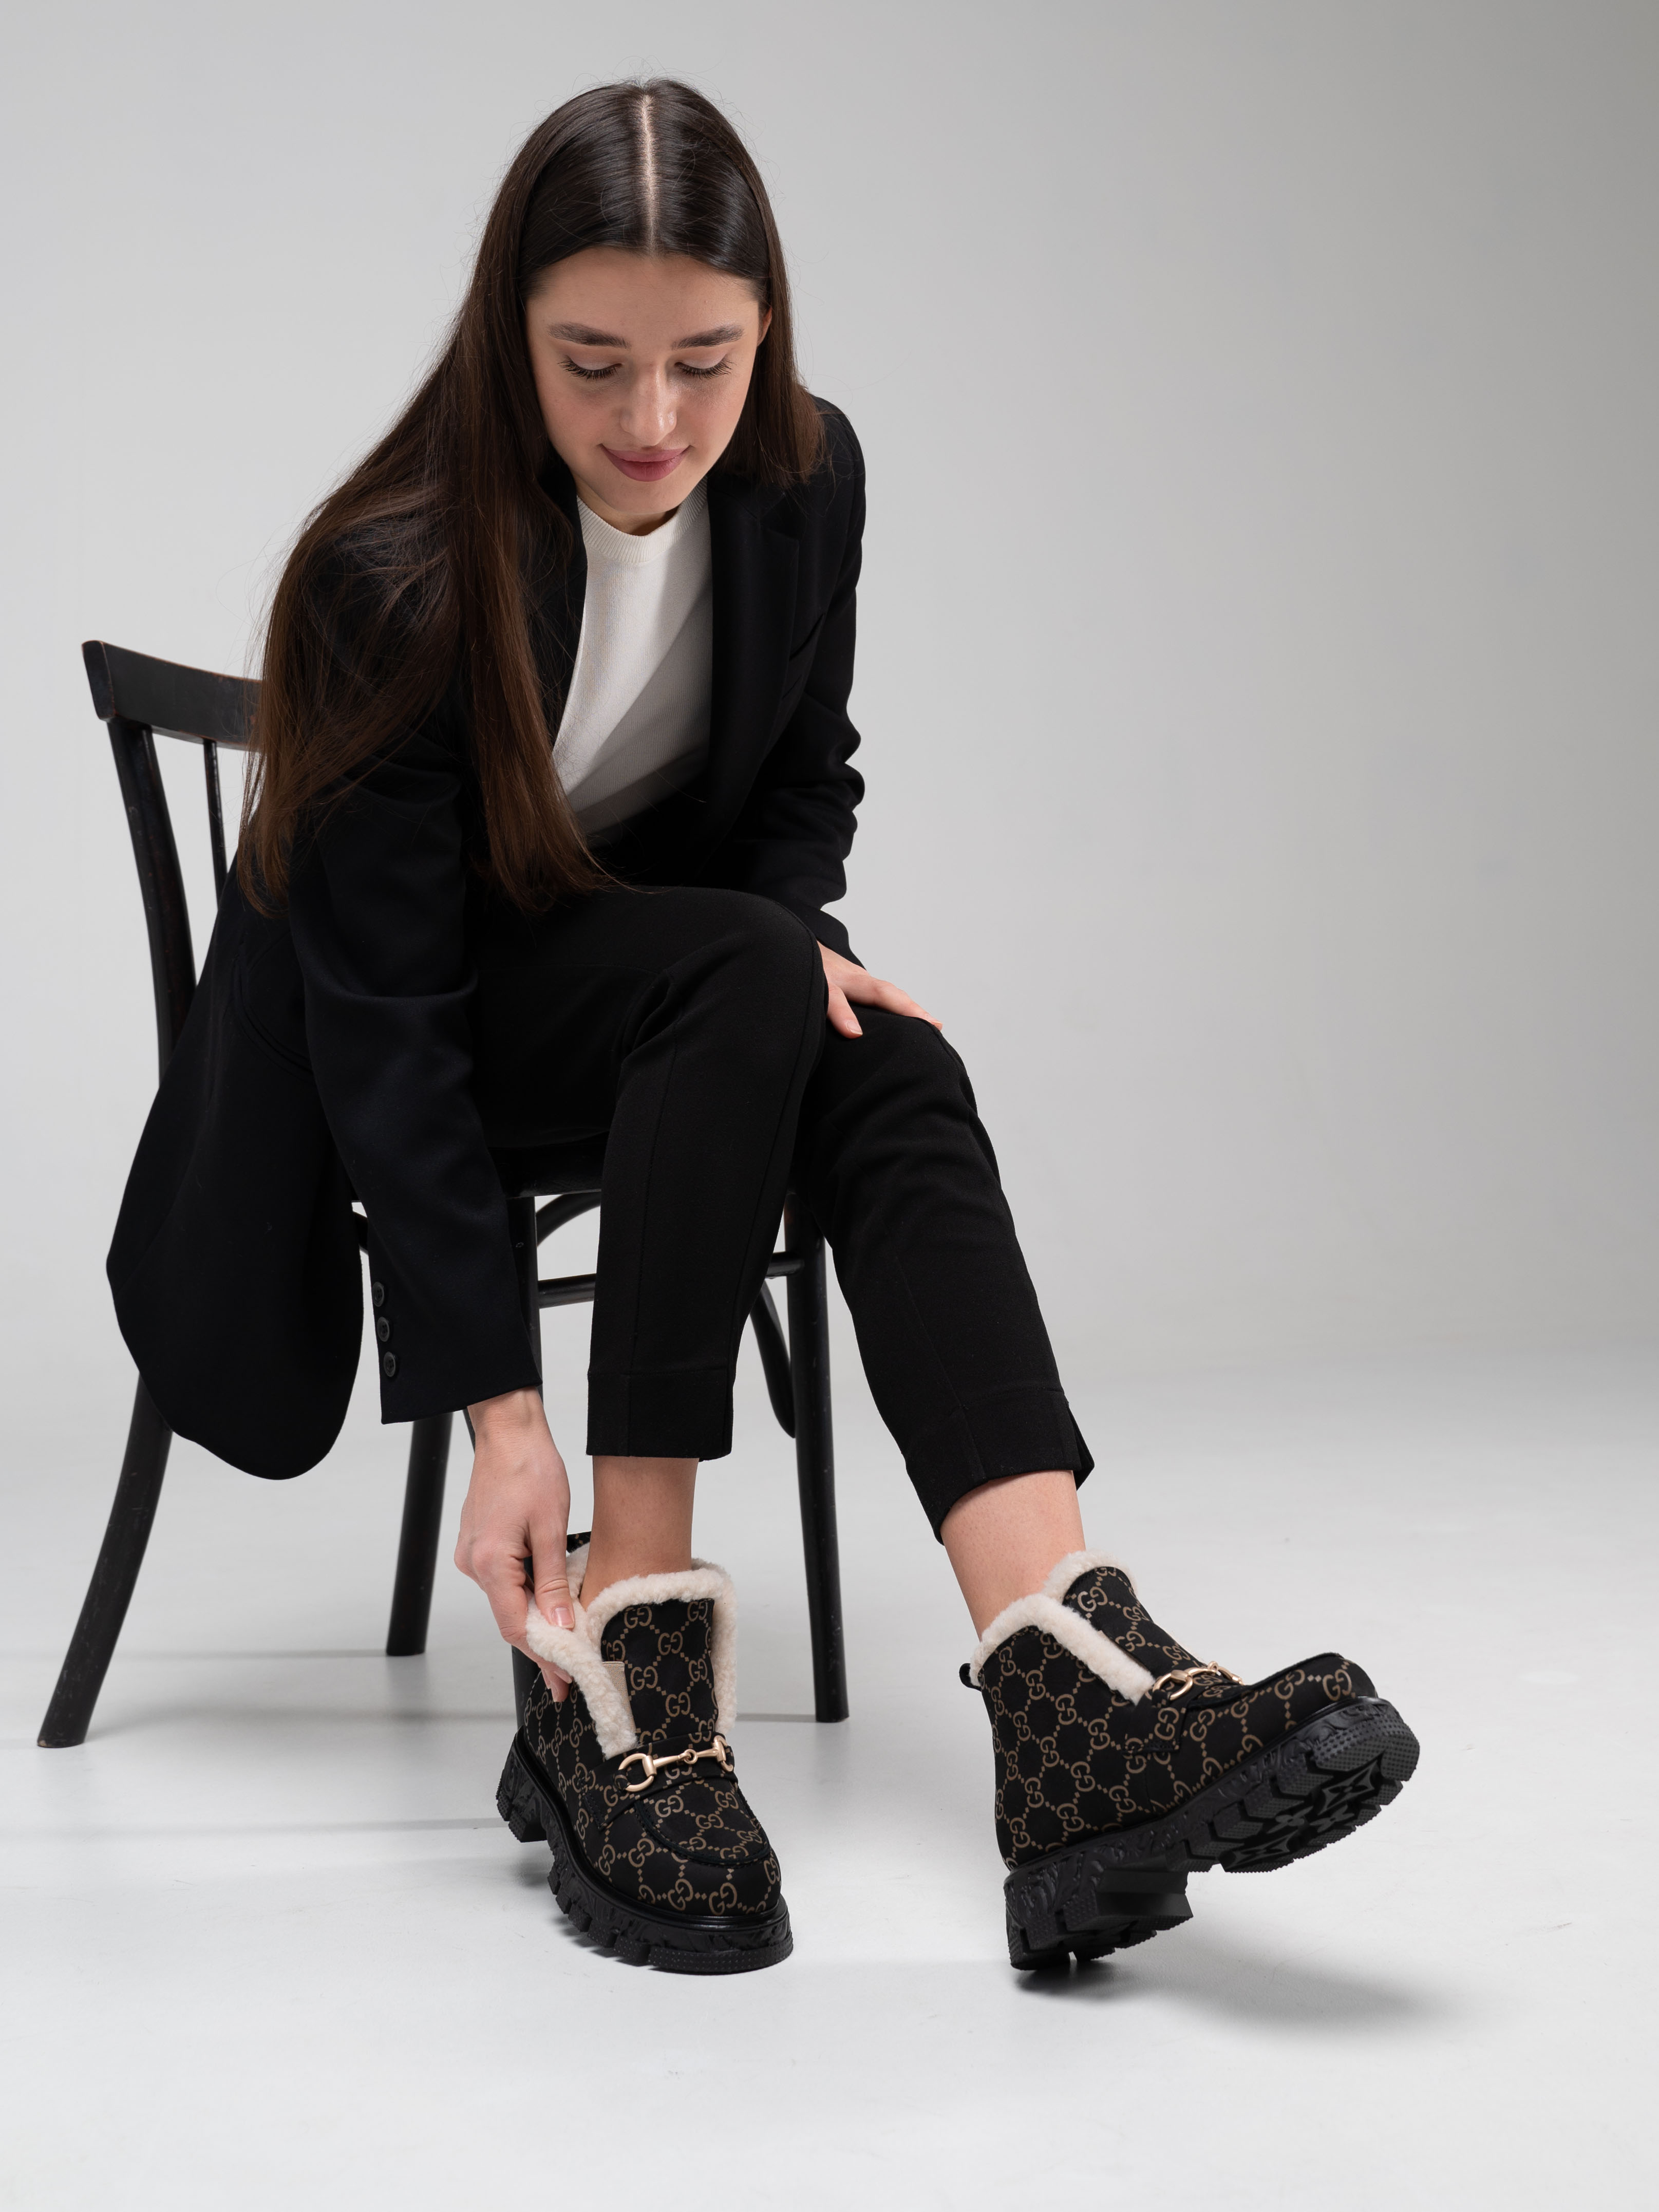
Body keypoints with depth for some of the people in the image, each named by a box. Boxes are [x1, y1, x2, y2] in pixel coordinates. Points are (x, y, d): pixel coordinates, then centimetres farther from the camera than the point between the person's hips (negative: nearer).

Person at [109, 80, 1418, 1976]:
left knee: (897, 1076, -29)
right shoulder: (393, 577, -26)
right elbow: (382, 1014, -27)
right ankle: (624, 1664, -34)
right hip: (378, 1033, -4)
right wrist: (496, 1413, -32)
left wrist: (808, 937, -16)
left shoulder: (804, 478, -10)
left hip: (670, 983, 4)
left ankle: (1074, 1698, -46)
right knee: (739, 976, -34)